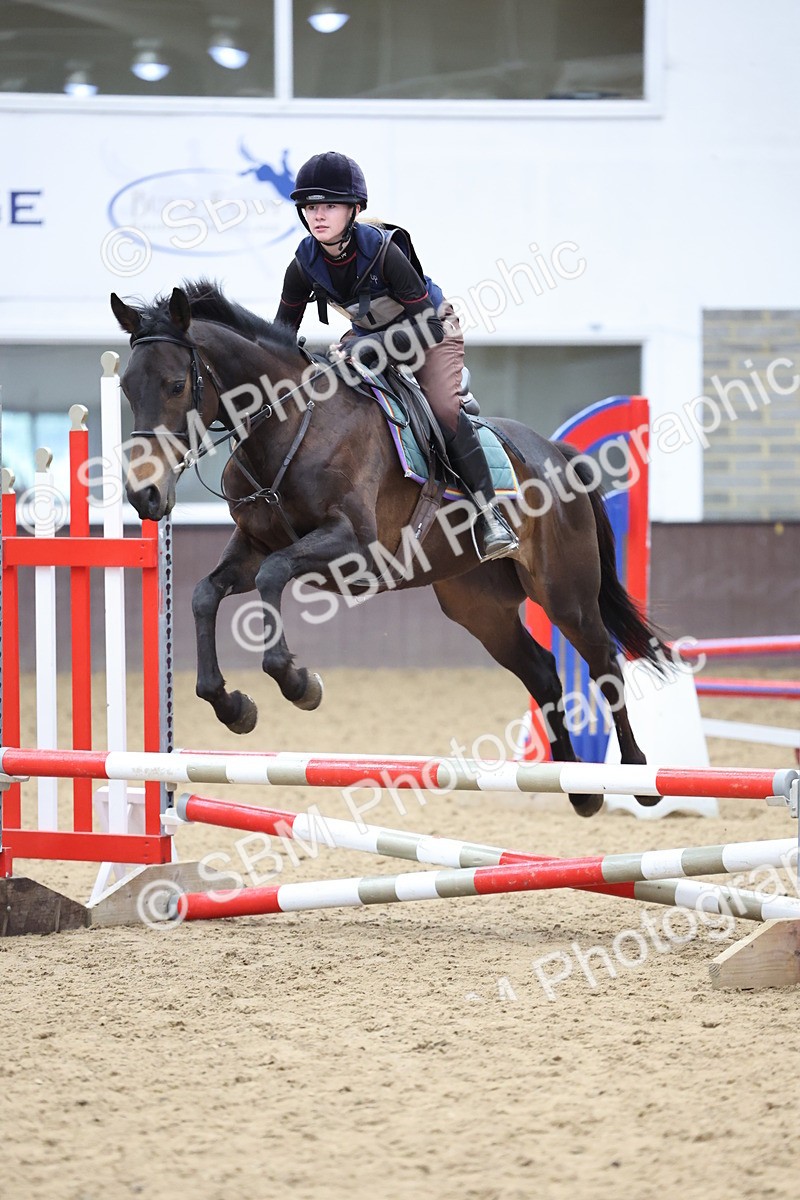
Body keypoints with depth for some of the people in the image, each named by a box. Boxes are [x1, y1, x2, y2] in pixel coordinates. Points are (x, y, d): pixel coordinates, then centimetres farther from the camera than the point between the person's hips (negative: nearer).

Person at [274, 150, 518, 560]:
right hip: (370, 334, 6)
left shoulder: (382, 251, -34)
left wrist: (373, 345, -43)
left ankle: (489, 516, -20)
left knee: (443, 409, -27)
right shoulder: (304, 264, -20)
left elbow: (428, 324, -32)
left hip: (432, 331, -6)